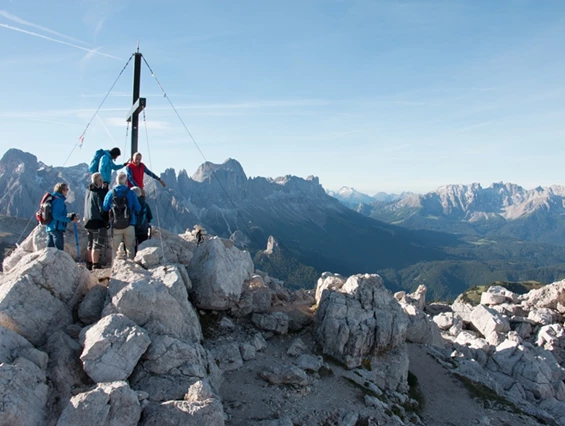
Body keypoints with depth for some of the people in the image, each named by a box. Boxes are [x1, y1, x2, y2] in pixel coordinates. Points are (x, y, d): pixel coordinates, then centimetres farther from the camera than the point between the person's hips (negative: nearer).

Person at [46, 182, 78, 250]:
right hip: (57, 229, -9)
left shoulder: (52, 199, 16)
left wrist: (68, 215, 16)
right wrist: (70, 219, -17)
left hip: (49, 228, 9)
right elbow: (57, 216, -21)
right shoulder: (59, 200, -13)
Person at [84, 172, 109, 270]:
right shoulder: (99, 192, -16)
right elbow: (102, 208, -17)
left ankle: (89, 263, 25)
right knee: (98, 245, -4)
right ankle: (95, 265, -4)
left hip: (88, 221, 8)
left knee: (91, 244, 18)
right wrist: (107, 219, -6)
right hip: (99, 222, -8)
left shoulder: (88, 191, 9)